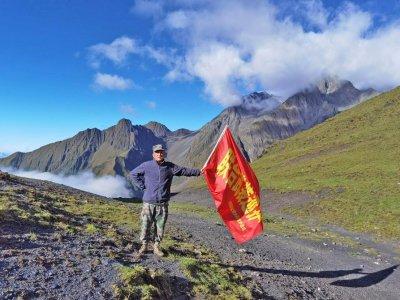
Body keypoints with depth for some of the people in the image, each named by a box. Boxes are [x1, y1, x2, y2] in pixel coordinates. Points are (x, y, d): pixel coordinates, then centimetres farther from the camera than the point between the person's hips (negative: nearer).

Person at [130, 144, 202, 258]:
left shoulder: (170, 167, 2)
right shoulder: (146, 166, -3)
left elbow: (184, 171, 4)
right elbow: (133, 173, 9)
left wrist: (198, 171, 0)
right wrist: (142, 186, 2)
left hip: (163, 204, 2)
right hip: (148, 203, -2)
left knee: (160, 226, 10)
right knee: (146, 225, 5)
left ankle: (156, 246, 27)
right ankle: (144, 246, 24)